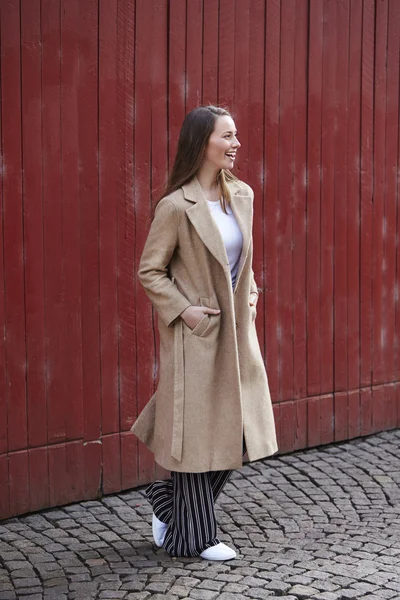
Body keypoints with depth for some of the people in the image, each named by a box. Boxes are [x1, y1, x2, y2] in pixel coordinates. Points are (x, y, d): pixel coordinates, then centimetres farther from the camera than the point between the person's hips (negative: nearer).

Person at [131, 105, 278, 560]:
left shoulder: (242, 196, 6)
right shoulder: (176, 206, -14)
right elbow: (149, 271, -8)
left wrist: (250, 297, 7)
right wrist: (184, 310, -14)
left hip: (236, 331, 7)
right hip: (196, 334, -7)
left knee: (236, 431, 11)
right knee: (198, 433, 2)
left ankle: (168, 501, 31)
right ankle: (195, 537, 17)